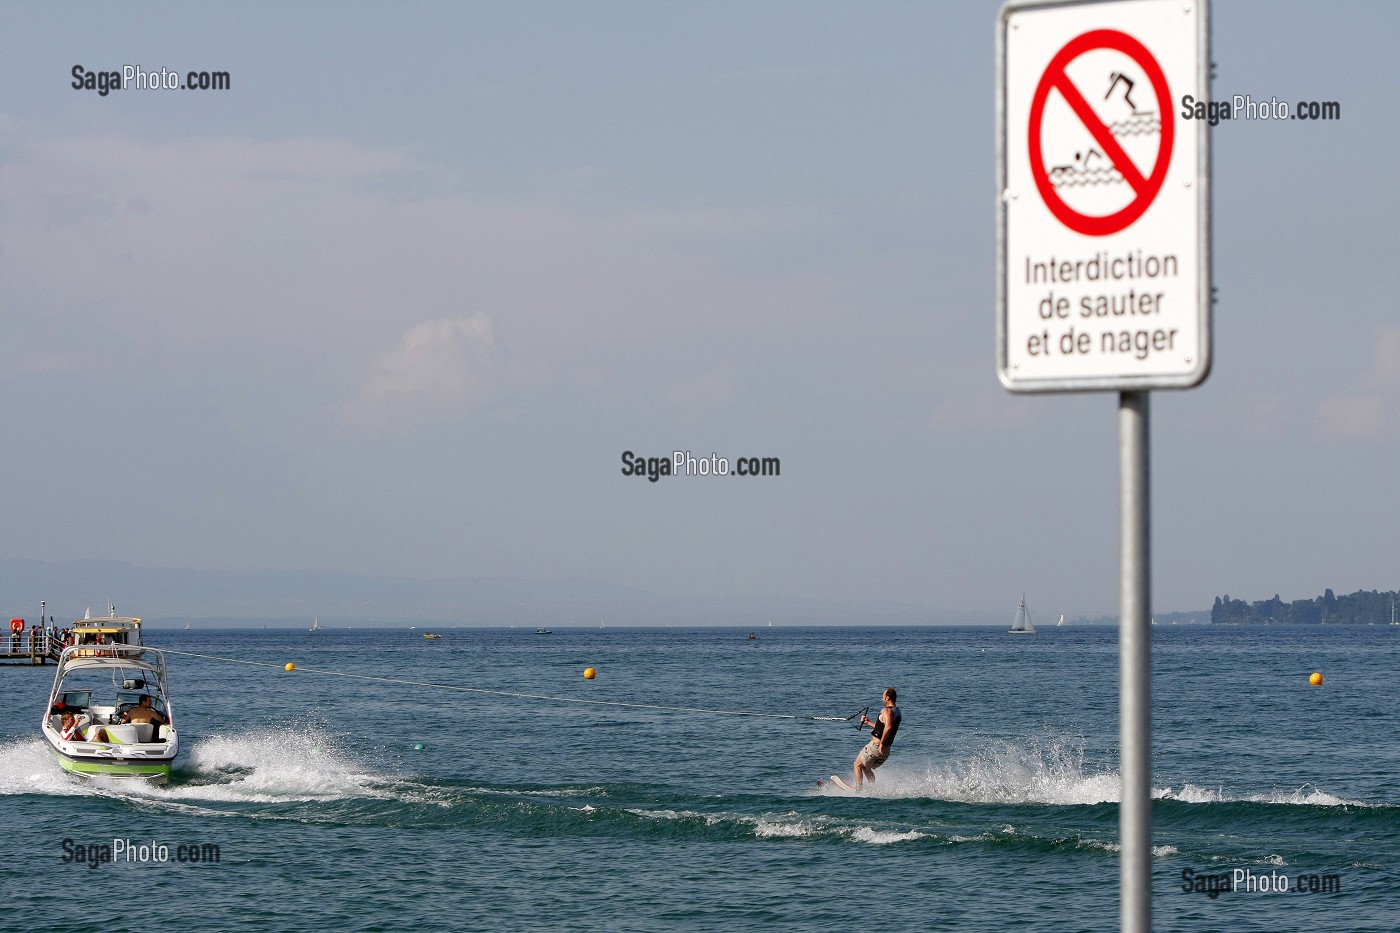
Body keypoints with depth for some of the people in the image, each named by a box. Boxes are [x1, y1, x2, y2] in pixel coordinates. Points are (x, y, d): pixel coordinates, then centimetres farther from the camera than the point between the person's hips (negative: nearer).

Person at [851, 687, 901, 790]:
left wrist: (881, 743, -29)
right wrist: (868, 722, 30)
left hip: (875, 746, -9)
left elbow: (888, 727, -35)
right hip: (886, 751, 9)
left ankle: (857, 790, 0)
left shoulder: (887, 711, -17)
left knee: (857, 765, 6)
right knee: (865, 767, 26)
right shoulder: (897, 712, 14)